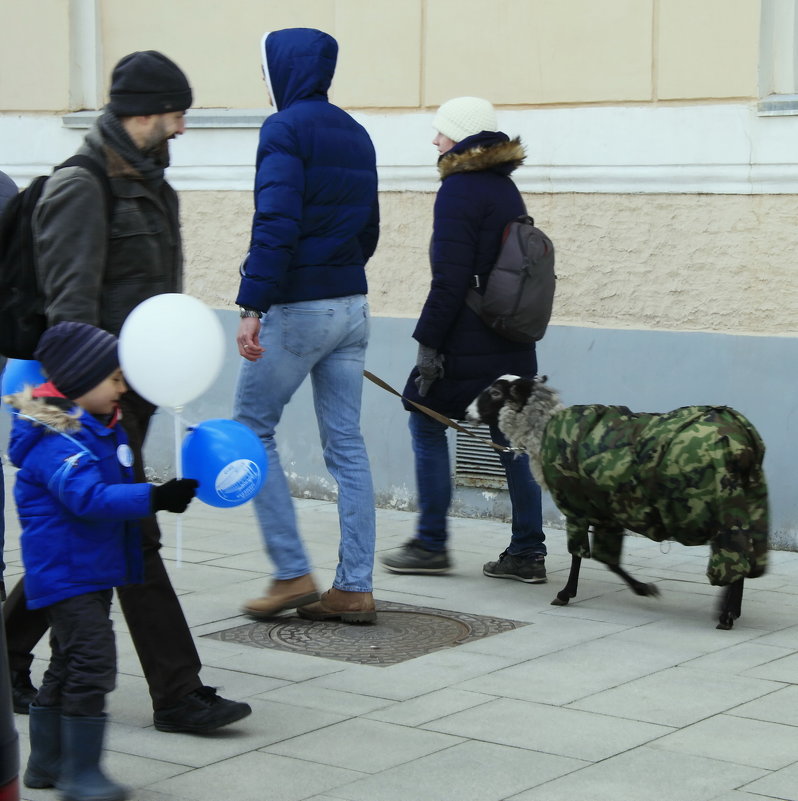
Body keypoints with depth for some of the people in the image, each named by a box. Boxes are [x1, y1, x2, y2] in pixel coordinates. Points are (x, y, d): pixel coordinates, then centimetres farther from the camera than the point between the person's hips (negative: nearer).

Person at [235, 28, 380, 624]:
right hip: (352, 306, 7)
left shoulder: (285, 128, -10)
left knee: (253, 431, 6)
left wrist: (253, 307, -23)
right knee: (346, 445, 7)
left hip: (297, 307, -7)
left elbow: (276, 225, -21)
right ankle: (354, 588, 8)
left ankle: (293, 574, 5)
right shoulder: (355, 134, 15)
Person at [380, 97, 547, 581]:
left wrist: (429, 341, -15)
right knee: (512, 436, 9)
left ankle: (431, 545, 8)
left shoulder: (459, 190, -13)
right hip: (513, 339, 8)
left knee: (426, 423, 5)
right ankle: (528, 552, 10)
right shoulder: (506, 188, 14)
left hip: (468, 341, -8)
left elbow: (451, 279, -18)